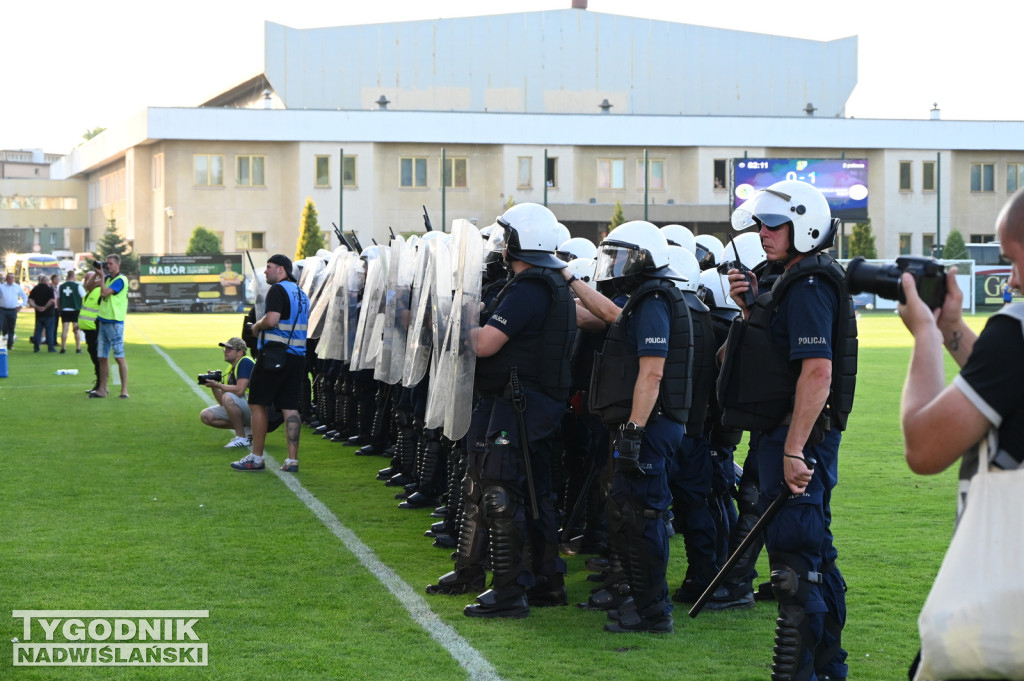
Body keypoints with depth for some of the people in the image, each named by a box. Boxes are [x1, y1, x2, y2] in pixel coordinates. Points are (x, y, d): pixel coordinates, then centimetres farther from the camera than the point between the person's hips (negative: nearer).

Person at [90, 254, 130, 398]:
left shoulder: (120, 280, -11)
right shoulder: (107, 278, 14)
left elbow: (104, 293, -19)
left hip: (115, 323, -8)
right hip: (103, 321, 8)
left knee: (119, 357, -7)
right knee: (102, 357, 9)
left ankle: (124, 390, -4)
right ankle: (102, 389, 14)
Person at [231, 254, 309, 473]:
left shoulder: (278, 290, -10)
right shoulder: (301, 293, 17)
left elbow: (272, 320, -21)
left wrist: (257, 326, -2)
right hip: (297, 356, 8)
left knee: (258, 404, 2)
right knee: (290, 407, 6)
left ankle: (256, 457, 4)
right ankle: (292, 460, 1)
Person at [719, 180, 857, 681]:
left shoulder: (809, 287, -17)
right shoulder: (791, 282, 16)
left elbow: (818, 371, -26)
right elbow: (773, 352, 25)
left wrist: (794, 450, -29)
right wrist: (751, 309, 9)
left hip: (799, 435, -11)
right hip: (789, 436, 11)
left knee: (794, 556, -8)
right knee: (814, 553, 17)